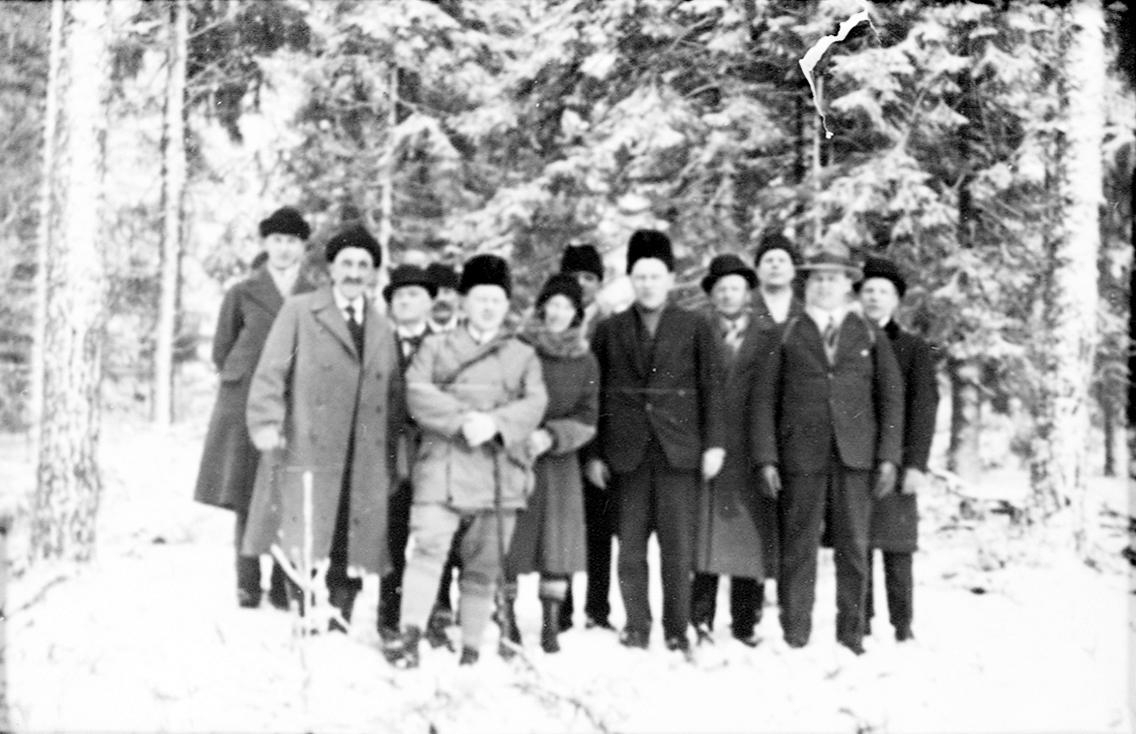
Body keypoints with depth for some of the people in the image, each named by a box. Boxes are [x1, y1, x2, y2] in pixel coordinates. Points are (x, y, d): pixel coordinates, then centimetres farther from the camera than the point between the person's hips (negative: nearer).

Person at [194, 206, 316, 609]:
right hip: (246, 407, 0)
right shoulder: (242, 293, 6)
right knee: (248, 499, -1)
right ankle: (248, 586, 7)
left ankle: (285, 586, 5)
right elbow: (221, 351, 13)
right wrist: (245, 379, 9)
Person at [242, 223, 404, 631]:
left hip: (364, 465, 4)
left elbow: (394, 399, 19)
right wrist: (267, 423, -12)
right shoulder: (299, 312, 9)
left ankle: (338, 631, 12)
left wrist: (393, 456, 12)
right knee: (305, 550, -10)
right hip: (306, 452, -3)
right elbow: (271, 372, 2)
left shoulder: (384, 331, 21)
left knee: (352, 555, 2)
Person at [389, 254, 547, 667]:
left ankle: (471, 649, 15)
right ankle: (410, 638, -16)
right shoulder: (436, 346, 14)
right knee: (428, 548, -18)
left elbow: (534, 403, 1)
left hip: (499, 473, 2)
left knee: (483, 567, 6)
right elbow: (417, 392, -2)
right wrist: (462, 418, -16)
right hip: (442, 467, -1)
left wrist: (494, 422, -17)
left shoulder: (524, 356, 17)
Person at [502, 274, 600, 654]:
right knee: (509, 541, -2)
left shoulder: (585, 361, 6)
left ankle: (551, 624, 10)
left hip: (559, 461, 2)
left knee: (559, 541, 0)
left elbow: (587, 419, 2)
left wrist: (551, 436, -13)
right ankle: (506, 618, 12)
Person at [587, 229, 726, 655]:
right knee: (630, 546, 3)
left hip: (678, 450, -1)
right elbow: (596, 395, 8)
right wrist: (594, 453, 3)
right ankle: (637, 627, 15)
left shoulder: (695, 328, 8)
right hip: (627, 453, 1)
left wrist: (714, 443, -3)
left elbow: (711, 387, 5)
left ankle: (677, 632, 11)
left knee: (678, 547, 0)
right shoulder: (609, 331, 10)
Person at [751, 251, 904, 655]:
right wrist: (766, 457, -3)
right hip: (801, 455, -1)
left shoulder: (870, 336, 13)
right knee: (798, 548, -1)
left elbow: (891, 397, 10)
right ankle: (795, 638, 7)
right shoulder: (787, 336, 9)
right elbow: (765, 398, 6)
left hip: (855, 456, 1)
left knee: (853, 548, 2)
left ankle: (851, 636, 13)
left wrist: (889, 456, 1)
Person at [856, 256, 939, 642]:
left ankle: (903, 626, 7)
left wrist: (917, 464, -10)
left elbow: (923, 408, 0)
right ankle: (859, 625, 10)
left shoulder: (915, 349, 8)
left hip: (896, 462, -2)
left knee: (897, 548, -1)